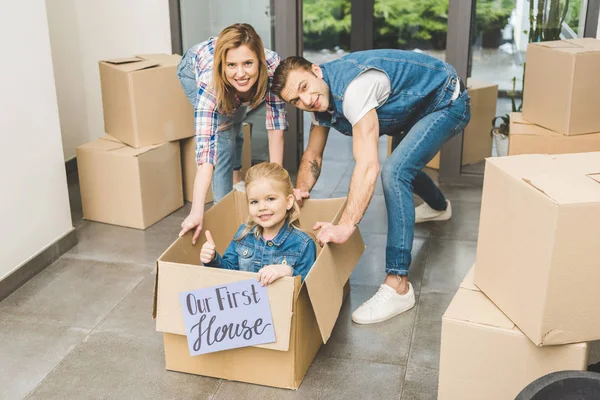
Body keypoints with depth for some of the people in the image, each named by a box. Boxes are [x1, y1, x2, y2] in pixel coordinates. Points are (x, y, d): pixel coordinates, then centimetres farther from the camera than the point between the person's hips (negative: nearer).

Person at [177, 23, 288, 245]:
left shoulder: (273, 67, -40)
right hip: (193, 69, -3)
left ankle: (236, 180, 35)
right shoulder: (210, 84, -44)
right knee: (222, 135, -18)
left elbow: (276, 127, -32)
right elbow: (206, 149, -50)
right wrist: (196, 213, -57)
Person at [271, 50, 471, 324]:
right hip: (416, 106, 10)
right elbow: (313, 155, 1)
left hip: (448, 103, -10)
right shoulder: (320, 96, -9)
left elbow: (367, 166, -44)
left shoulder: (353, 87, -37)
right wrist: (300, 190, -19)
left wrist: (346, 226, -48)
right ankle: (439, 206, 61)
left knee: (394, 172, -27)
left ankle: (398, 287, -24)